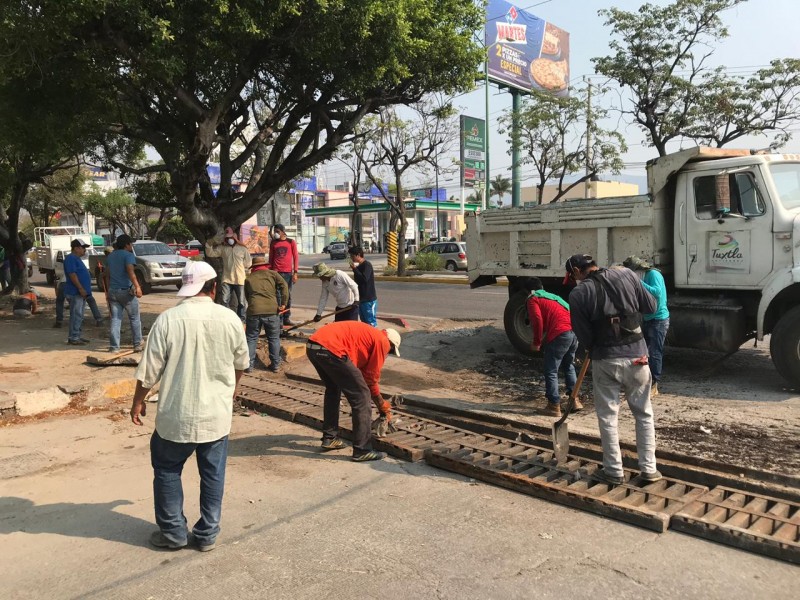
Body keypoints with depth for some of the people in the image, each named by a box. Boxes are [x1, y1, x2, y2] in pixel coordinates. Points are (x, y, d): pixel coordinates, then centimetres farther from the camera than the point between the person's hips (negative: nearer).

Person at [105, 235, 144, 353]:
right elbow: (130, 271, -23)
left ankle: (114, 347, 1)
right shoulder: (128, 255, -8)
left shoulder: (110, 256, 16)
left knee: (115, 319, 6)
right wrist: (137, 286, -28)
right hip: (126, 291, -6)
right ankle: (137, 345, 10)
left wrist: (108, 290, 27)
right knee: (135, 318, 6)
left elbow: (106, 274, 20)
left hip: (112, 291, 6)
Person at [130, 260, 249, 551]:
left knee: (167, 470, 18)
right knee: (213, 474, 14)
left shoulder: (168, 319, -12)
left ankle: (173, 532, 26)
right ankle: (207, 534, 24)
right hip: (217, 414, 2)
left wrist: (138, 402, 8)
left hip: (176, 415, -2)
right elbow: (241, 363, 9)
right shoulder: (229, 319, -5)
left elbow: (149, 369, -8)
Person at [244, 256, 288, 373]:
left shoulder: (248, 279, 20)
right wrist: (283, 303, -3)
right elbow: (284, 285, 0)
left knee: (251, 338, 13)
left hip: (253, 311, 1)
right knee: (274, 339, 12)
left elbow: (247, 296, 22)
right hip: (272, 311, -1)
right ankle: (275, 365, 15)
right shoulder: (272, 274, 14)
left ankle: (249, 365, 12)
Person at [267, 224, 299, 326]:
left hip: (288, 273, 0)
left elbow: (295, 258, 3)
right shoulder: (273, 243, 9)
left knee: (287, 296, 6)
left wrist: (295, 273, -4)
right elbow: (271, 258, 12)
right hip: (276, 273, 0)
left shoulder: (291, 242, 4)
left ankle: (287, 318, 14)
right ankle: (279, 319, -1)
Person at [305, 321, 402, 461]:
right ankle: (362, 450, 6)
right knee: (361, 397, 2)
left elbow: (362, 372, 36)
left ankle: (329, 438, 36)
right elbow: (371, 377, 9)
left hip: (312, 346, 10)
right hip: (331, 350, -10)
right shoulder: (382, 341, 9)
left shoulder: (367, 334, 34)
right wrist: (382, 405, 24)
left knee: (333, 390, 31)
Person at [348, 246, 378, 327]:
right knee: (364, 322, 16)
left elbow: (364, 278, -27)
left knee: (371, 323, -5)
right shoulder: (359, 266, 12)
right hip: (362, 299, 9)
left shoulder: (367, 265, -14)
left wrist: (354, 269, -20)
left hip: (369, 299, -9)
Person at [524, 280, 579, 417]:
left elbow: (537, 320, -6)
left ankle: (554, 406, 6)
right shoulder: (552, 296, 32)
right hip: (574, 331, 8)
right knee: (568, 366, 26)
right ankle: (574, 400, 28)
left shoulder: (532, 299, 9)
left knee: (551, 371, 4)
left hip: (560, 334, -8)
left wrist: (537, 342, 2)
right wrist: (545, 339, 32)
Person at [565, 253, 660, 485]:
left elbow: (583, 335, -4)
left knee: (607, 416, 11)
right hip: (637, 355, 3)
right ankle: (649, 469, 21)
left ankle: (614, 471, 17)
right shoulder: (626, 275, 0)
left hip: (605, 360, -3)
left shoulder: (578, 294, -8)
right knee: (644, 413, 15)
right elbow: (651, 307, 5)